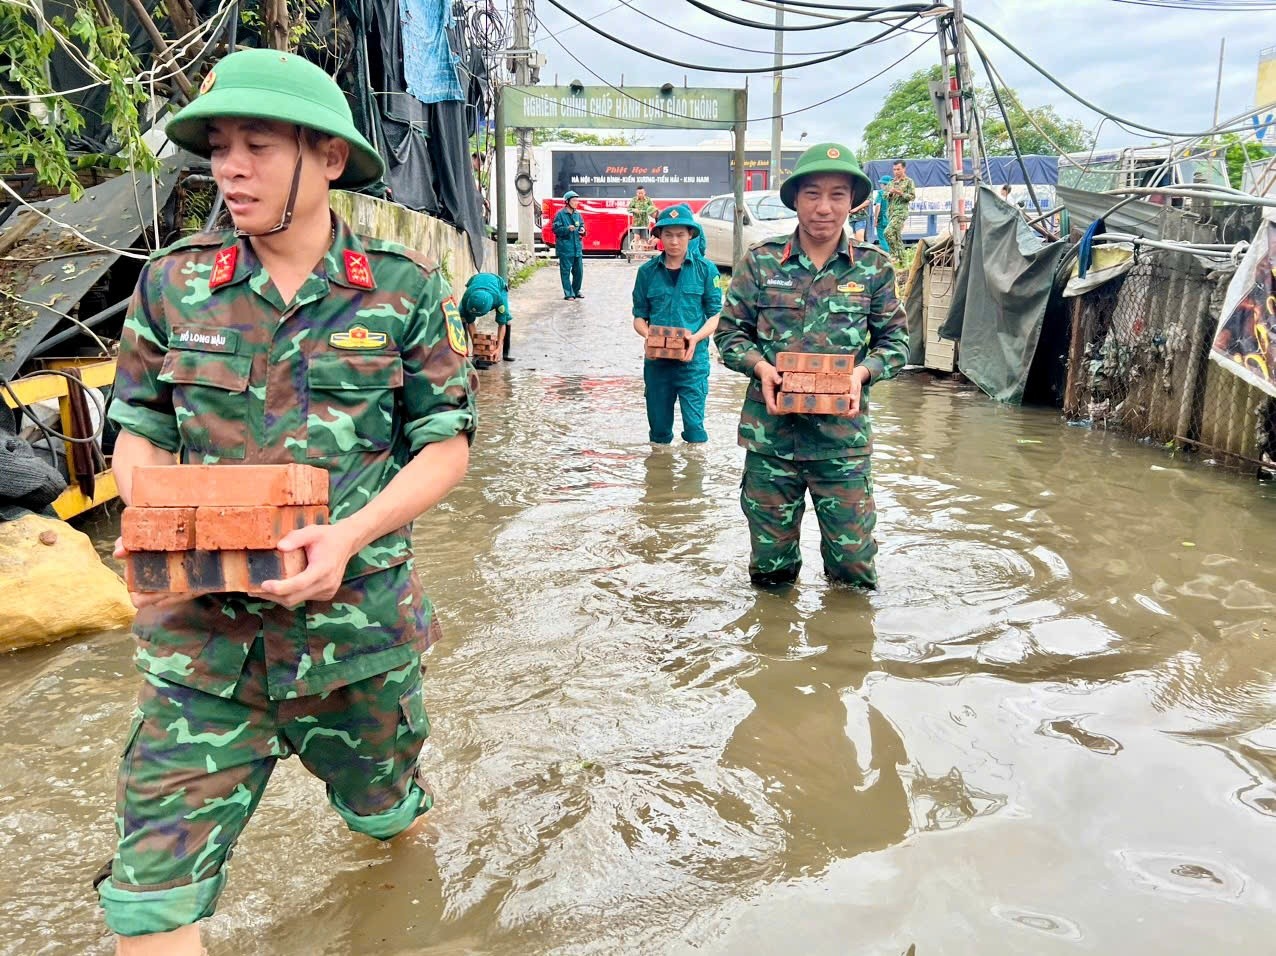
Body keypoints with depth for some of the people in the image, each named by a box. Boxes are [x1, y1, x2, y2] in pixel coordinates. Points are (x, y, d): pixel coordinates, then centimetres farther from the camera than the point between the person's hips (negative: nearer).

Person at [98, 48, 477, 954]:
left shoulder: (406, 290, -5)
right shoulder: (173, 284, 1)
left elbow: (447, 444, -5)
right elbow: (138, 435, 8)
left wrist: (351, 534, -20)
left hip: (358, 617, 0)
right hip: (204, 631, 1)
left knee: (385, 817, 24)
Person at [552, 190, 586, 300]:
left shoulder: (577, 214, 12)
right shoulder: (560, 214, -5)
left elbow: (582, 225, 22)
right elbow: (556, 229, -8)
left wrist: (582, 230, -2)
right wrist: (567, 229, -23)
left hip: (577, 247, 6)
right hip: (565, 248, -6)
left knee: (579, 271, 9)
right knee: (566, 271, -2)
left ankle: (576, 291, 24)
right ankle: (568, 293, 4)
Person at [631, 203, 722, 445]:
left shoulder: (705, 269, 0)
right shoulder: (647, 271, 5)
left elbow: (716, 316, 2)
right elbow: (639, 318, 9)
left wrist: (696, 338, -17)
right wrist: (649, 335, -12)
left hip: (693, 360, -2)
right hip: (657, 360, 2)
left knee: (694, 425, -7)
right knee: (659, 428, 11)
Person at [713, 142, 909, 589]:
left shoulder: (873, 267, 2)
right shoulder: (760, 261, 0)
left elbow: (895, 339, 8)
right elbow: (729, 333, 6)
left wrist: (863, 371, -13)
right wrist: (760, 365, -14)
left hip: (844, 436, 0)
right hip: (770, 432, 0)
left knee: (853, 558, 7)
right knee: (770, 562, 13)